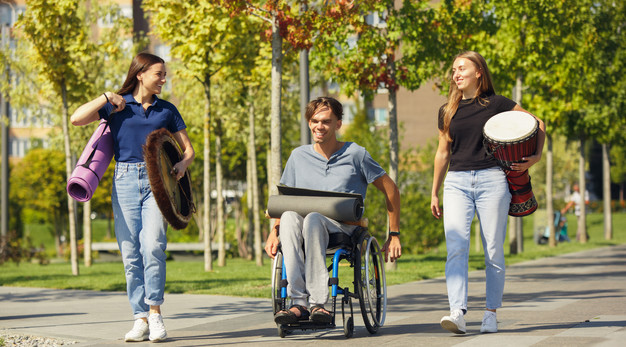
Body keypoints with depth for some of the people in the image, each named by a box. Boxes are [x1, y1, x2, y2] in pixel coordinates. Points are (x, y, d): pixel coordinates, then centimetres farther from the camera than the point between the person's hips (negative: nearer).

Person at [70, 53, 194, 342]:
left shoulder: (167, 110, 15)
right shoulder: (117, 106, 10)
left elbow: (188, 150, 17)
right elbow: (76, 119, 0)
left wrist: (182, 163, -4)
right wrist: (106, 98, -2)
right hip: (125, 180, 0)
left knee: (153, 245, -19)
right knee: (130, 253, -3)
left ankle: (154, 312, -11)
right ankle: (140, 319, 2)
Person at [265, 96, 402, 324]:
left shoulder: (355, 154, 6)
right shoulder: (299, 156, 16)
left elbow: (390, 190, 10)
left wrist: (394, 235, 7)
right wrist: (274, 231, 0)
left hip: (343, 227, -3)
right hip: (309, 226, 3)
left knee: (313, 218, -38)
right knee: (289, 216, -35)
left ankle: (318, 303, -40)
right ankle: (299, 303, -42)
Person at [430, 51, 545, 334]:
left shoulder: (496, 104, 3)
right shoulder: (447, 111, 13)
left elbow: (537, 123, 10)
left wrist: (536, 156, -5)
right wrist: (434, 194, 20)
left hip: (491, 180, -2)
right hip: (457, 183, 2)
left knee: (493, 251, 0)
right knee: (455, 248, -15)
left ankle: (491, 313, 11)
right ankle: (457, 313, -23)